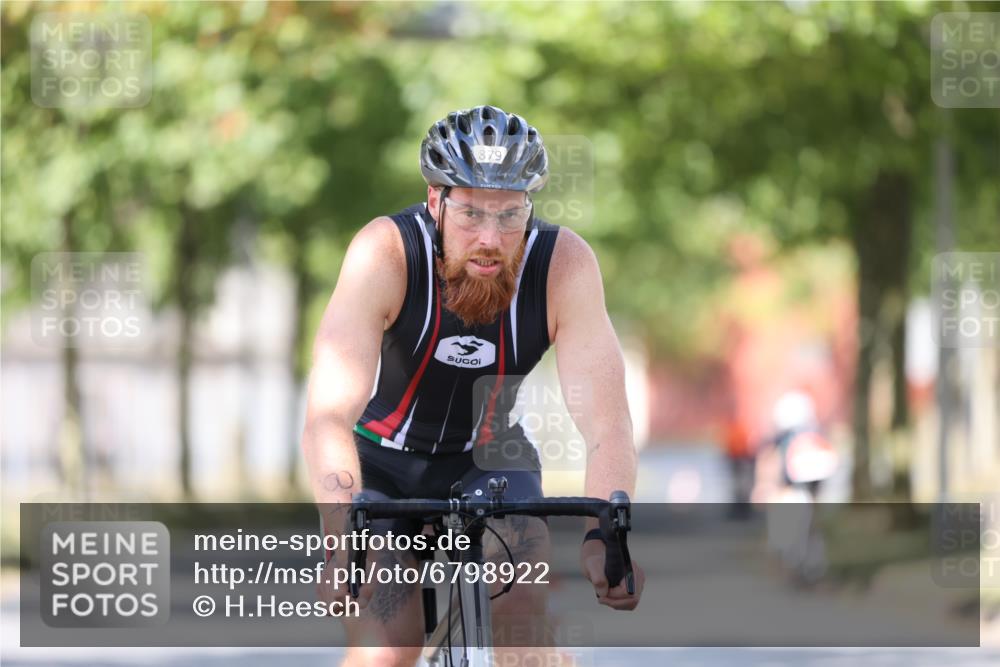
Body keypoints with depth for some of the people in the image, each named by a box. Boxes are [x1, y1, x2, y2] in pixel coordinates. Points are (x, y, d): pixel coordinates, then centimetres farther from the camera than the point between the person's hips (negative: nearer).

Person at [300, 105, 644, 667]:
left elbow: (606, 421, -28)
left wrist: (605, 536, -47)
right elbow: (329, 417, -37)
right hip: (382, 460, -1)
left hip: (486, 460, 2)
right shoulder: (386, 252, -29)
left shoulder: (564, 265, -24)